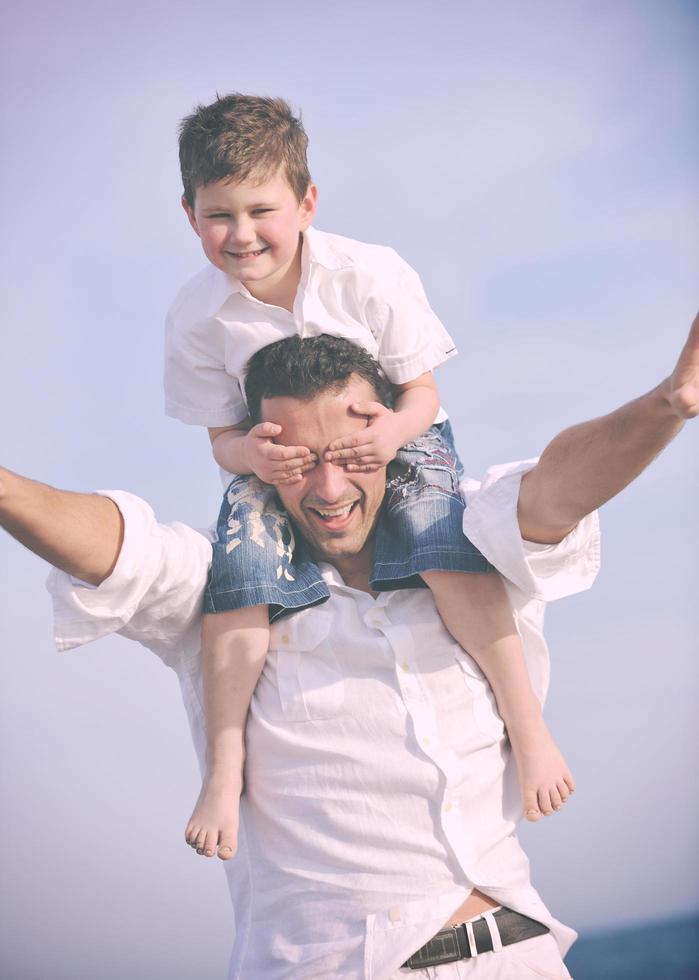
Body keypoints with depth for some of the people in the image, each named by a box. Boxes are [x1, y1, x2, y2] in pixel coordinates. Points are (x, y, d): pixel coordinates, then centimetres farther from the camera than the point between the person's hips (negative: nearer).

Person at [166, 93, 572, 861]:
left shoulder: (373, 276, -19)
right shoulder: (197, 317, -14)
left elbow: (422, 393, -10)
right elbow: (222, 436, -7)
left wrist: (395, 430, -34)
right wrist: (251, 453, -32)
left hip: (397, 438, -1)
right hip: (274, 462, 2)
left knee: (439, 528, -32)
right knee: (241, 558, -27)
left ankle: (526, 723, -25)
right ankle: (224, 767, -19)